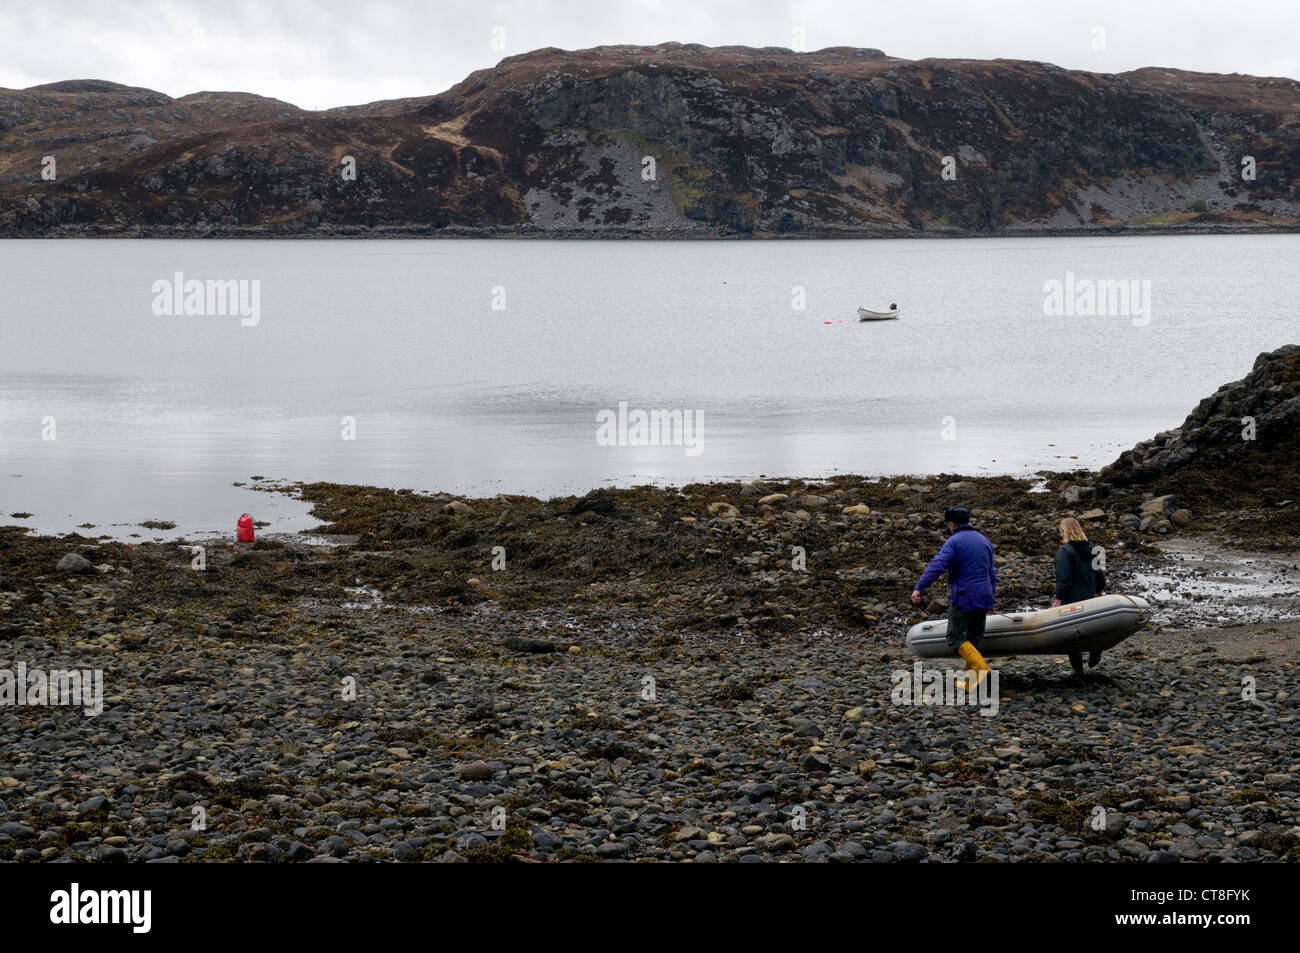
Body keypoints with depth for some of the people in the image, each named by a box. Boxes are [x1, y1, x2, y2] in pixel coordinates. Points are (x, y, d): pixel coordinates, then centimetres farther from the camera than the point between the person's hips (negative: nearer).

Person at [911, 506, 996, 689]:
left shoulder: (954, 542, -9)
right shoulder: (984, 541, 15)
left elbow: (937, 566, -23)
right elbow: (992, 572, 22)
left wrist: (919, 588, -28)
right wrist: (990, 598, 31)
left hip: (963, 599, -7)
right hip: (983, 598, 7)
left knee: (955, 638, -2)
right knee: (974, 638, 12)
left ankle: (981, 667, -22)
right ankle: (970, 682, 11)